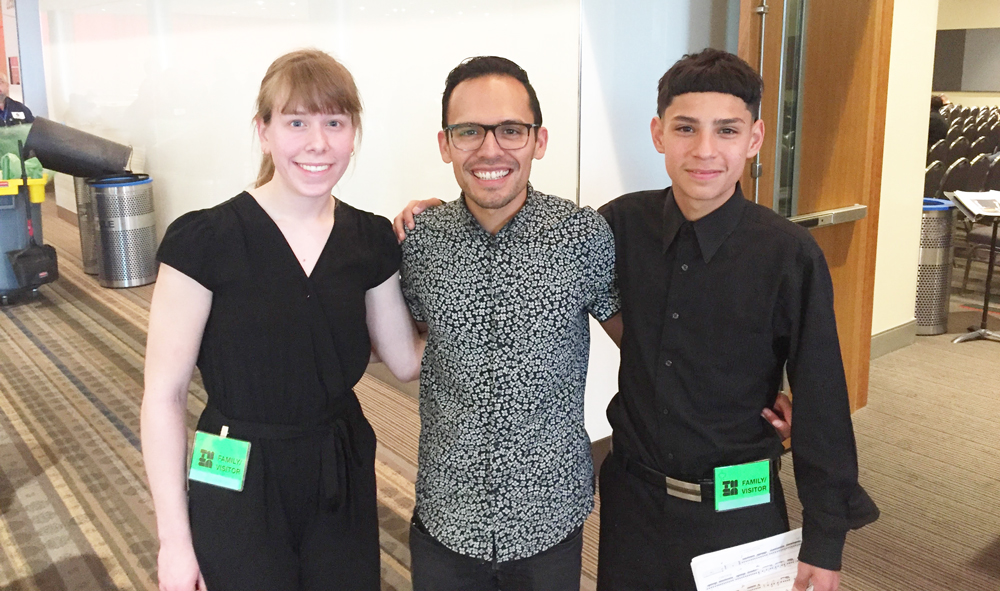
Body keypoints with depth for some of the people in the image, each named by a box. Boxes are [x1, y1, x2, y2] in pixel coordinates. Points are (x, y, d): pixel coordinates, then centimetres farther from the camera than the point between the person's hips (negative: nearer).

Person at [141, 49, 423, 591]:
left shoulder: (371, 240, -3)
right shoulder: (203, 240, -16)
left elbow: (407, 361, 5)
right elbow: (163, 396, -12)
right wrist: (175, 540, -10)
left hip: (343, 479, 4)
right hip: (238, 488, -4)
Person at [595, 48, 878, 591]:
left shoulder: (790, 256, -16)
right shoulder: (624, 224, -8)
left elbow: (821, 405, -10)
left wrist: (825, 542, -5)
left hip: (737, 508, -2)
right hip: (632, 495, 3)